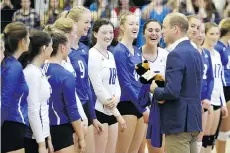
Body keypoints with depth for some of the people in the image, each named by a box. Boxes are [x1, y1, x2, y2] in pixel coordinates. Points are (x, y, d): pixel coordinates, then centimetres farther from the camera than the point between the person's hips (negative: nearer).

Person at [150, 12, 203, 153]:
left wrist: (155, 90, -5)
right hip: (193, 120, 9)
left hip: (178, 122, -9)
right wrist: (162, 92, 10)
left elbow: (172, 92, -24)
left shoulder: (176, 54, -17)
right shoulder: (195, 52, 12)